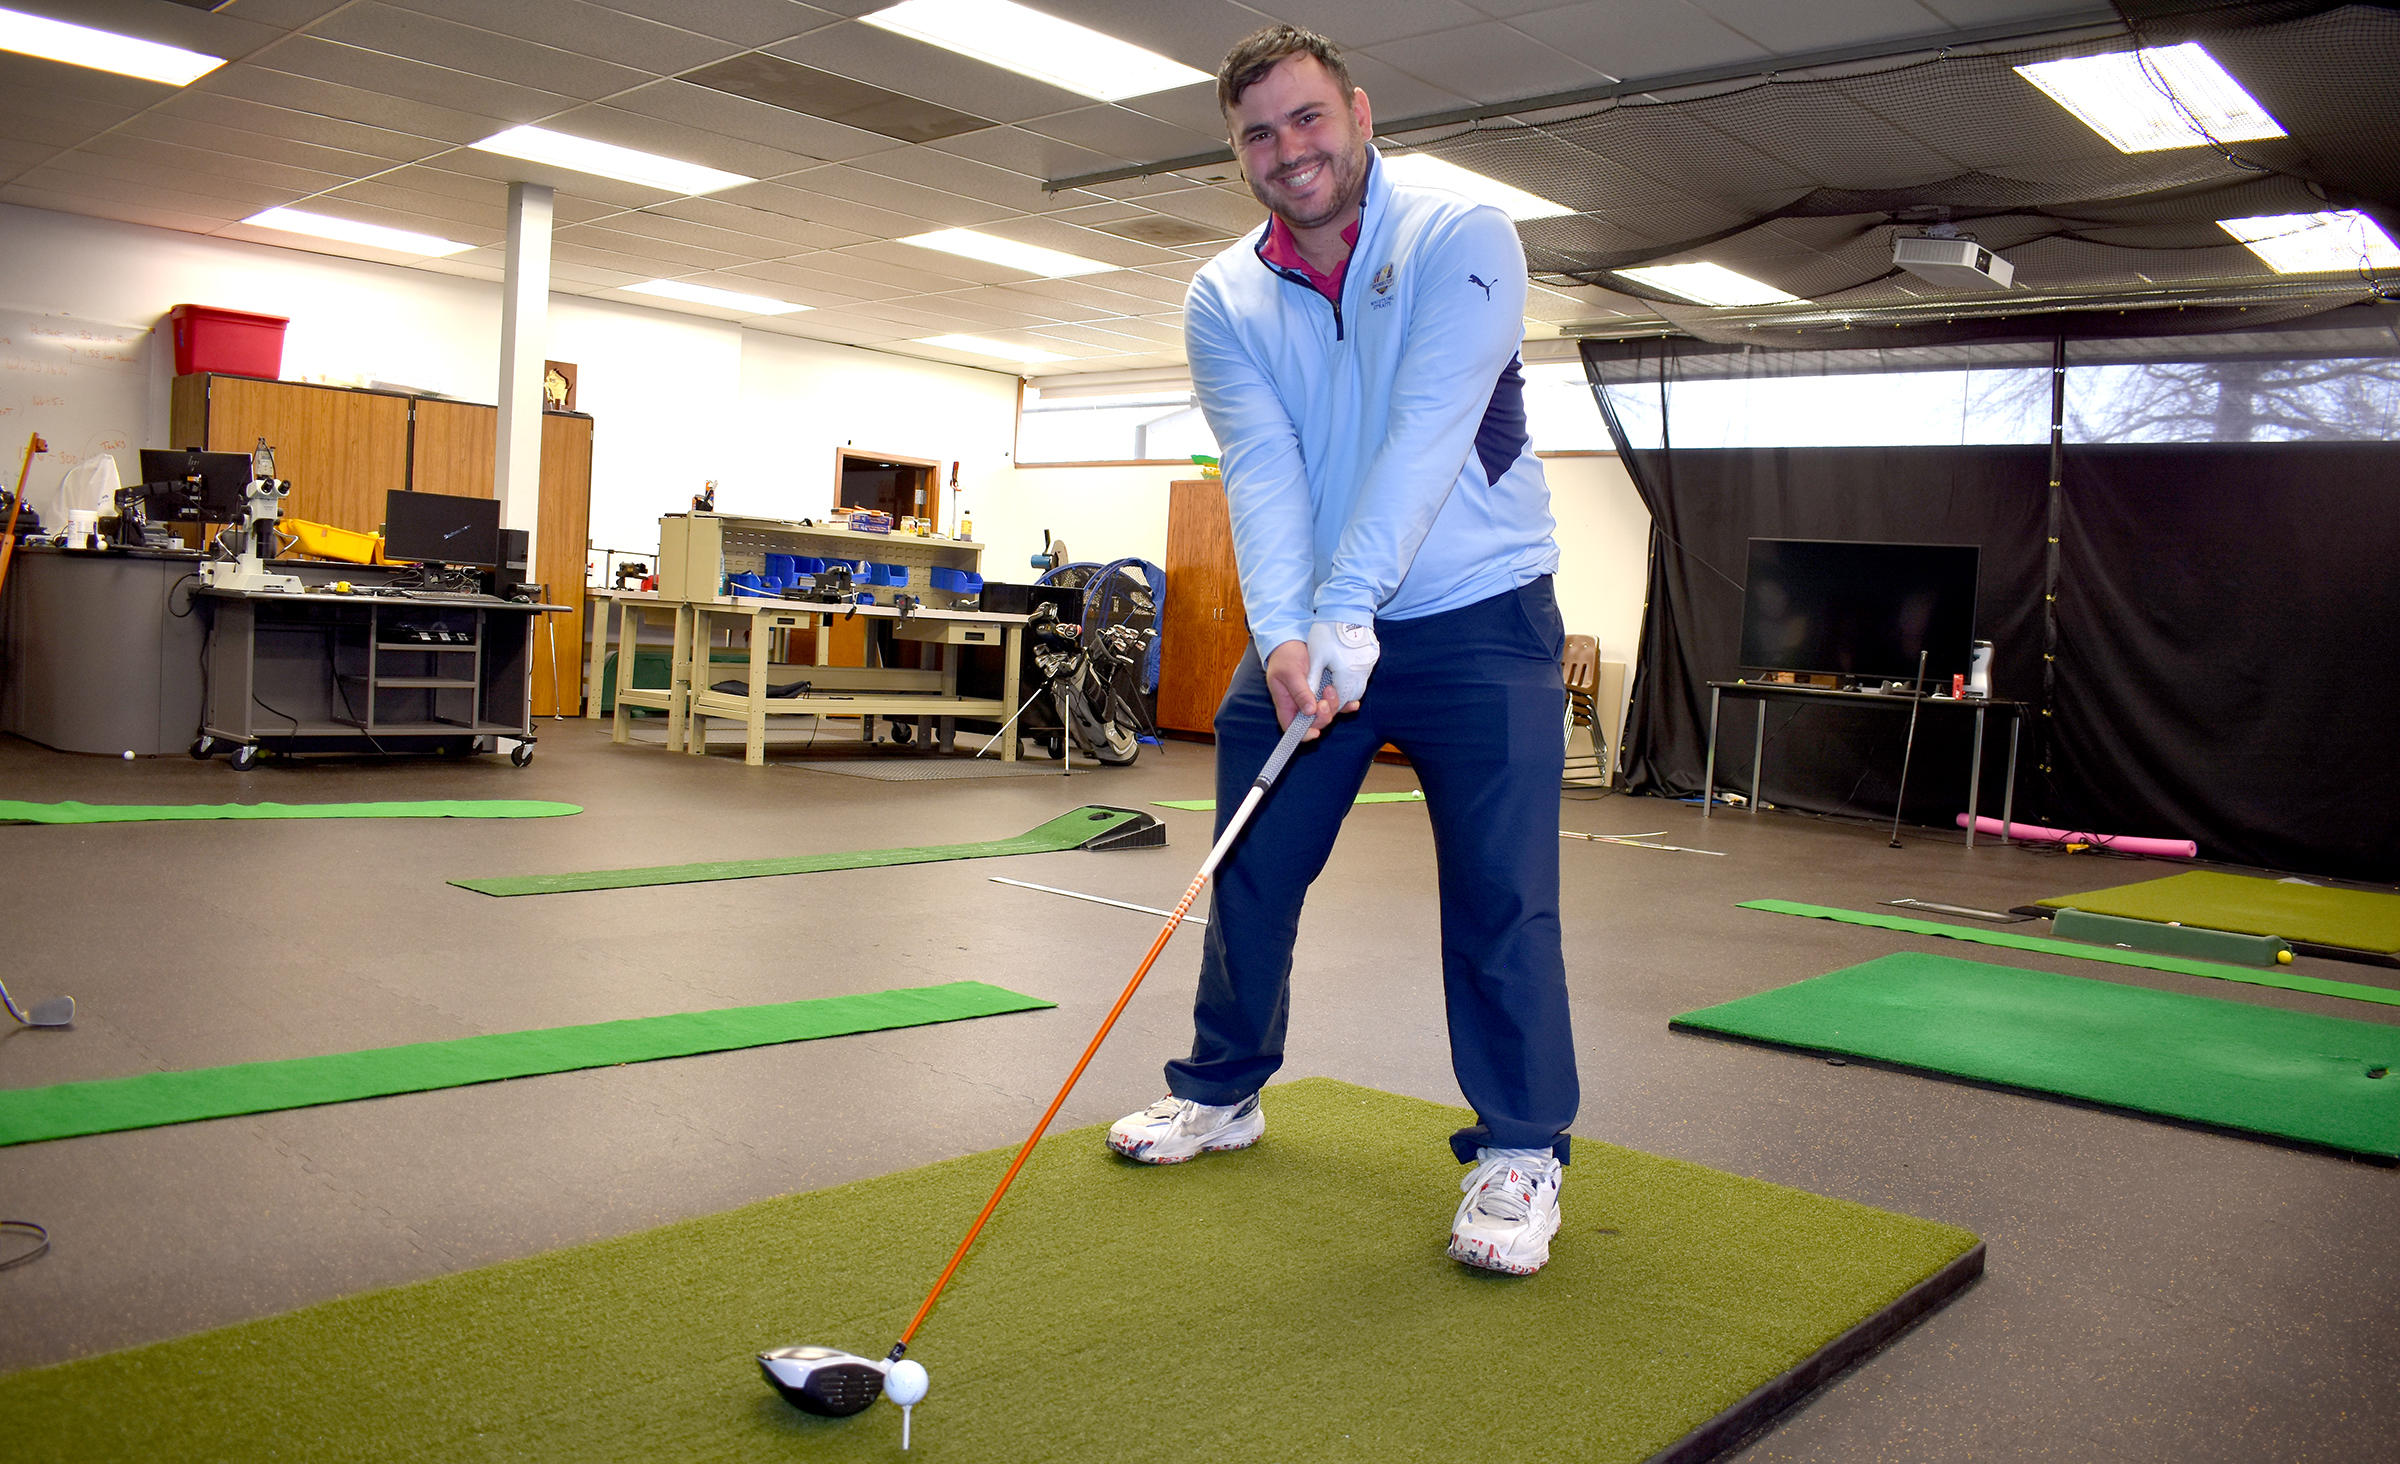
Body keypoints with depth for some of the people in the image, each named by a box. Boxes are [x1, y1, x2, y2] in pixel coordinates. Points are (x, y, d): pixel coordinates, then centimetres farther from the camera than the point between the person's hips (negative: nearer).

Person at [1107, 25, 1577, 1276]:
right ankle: (1222, 1090, 28)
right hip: (1304, 628, 4)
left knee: (1500, 890, -7)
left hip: (1476, 619, -4)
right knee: (1248, 866, 9)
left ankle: (1520, 1150, 8)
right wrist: (1284, 631, -31)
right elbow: (1262, 471, -14)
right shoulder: (1224, 300, 0)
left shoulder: (1463, 240, -12)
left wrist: (1348, 609, -36)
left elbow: (1426, 433, -25)